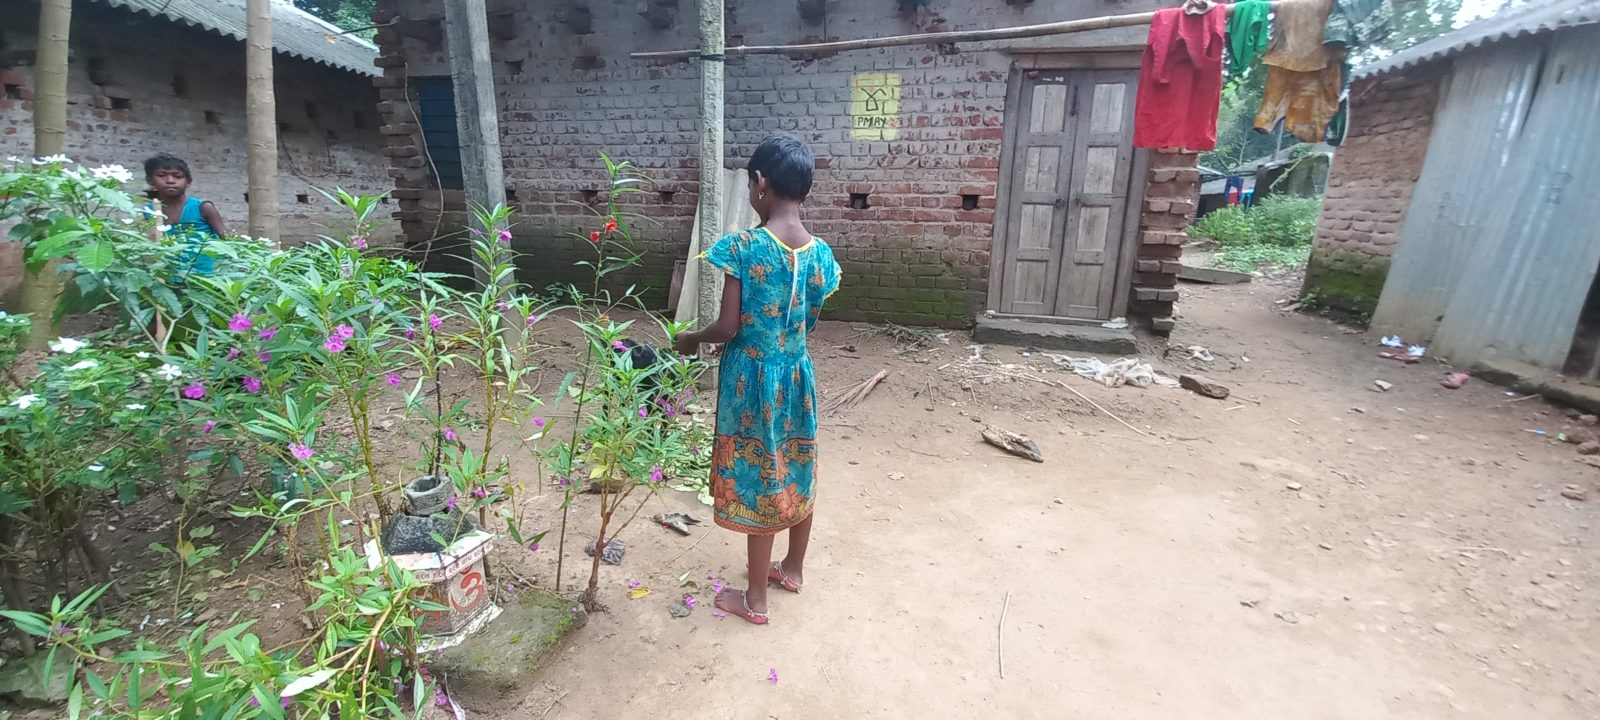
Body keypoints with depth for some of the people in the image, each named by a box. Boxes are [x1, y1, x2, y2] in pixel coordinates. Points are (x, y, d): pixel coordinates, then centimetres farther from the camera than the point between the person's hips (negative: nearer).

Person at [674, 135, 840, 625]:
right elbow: (808, 323, 8)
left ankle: (755, 599, 24)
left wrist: (690, 339, 3)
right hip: (797, 376, 6)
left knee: (757, 484, 7)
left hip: (754, 380, -6)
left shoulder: (743, 248, -19)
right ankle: (794, 568, 41)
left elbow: (728, 328, -17)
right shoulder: (819, 253, -1)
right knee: (797, 475, 20)